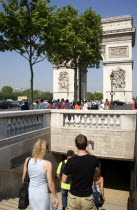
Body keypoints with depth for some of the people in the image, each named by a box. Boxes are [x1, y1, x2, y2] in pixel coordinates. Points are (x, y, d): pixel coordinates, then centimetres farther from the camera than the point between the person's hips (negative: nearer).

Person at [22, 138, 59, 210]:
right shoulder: (47, 164, -19)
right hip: (42, 194, -4)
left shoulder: (27, 161, -8)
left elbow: (23, 179, 2)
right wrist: (55, 197, 1)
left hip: (31, 193, 4)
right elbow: (50, 184, -13)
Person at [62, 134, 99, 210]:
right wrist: (88, 152, 17)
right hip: (87, 197, 0)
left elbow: (63, 180, -6)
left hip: (73, 196, 0)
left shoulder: (71, 161, -17)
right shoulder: (93, 159, -15)